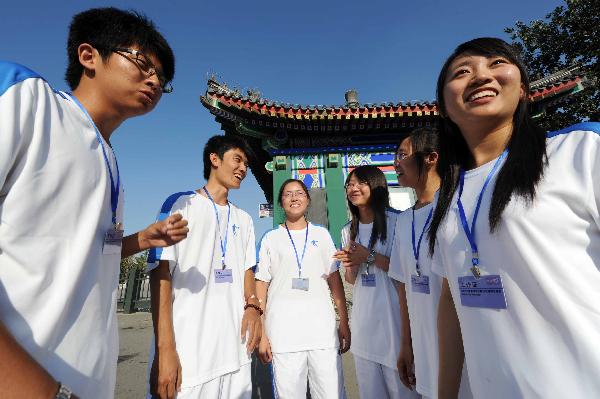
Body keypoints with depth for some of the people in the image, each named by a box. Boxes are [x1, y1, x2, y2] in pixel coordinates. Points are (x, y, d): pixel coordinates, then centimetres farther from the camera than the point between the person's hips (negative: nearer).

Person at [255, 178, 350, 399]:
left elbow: (334, 279, 10)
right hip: (283, 333, -1)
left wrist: (344, 323, 5)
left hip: (323, 328, 1)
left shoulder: (321, 234, 9)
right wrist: (261, 334, 0)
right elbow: (261, 286, 5)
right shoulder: (270, 238, 5)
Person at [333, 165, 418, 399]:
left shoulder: (396, 222, -9)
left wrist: (370, 256, -17)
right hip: (362, 319, 6)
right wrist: (350, 266, -7)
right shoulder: (348, 231, 10)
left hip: (392, 316, -5)